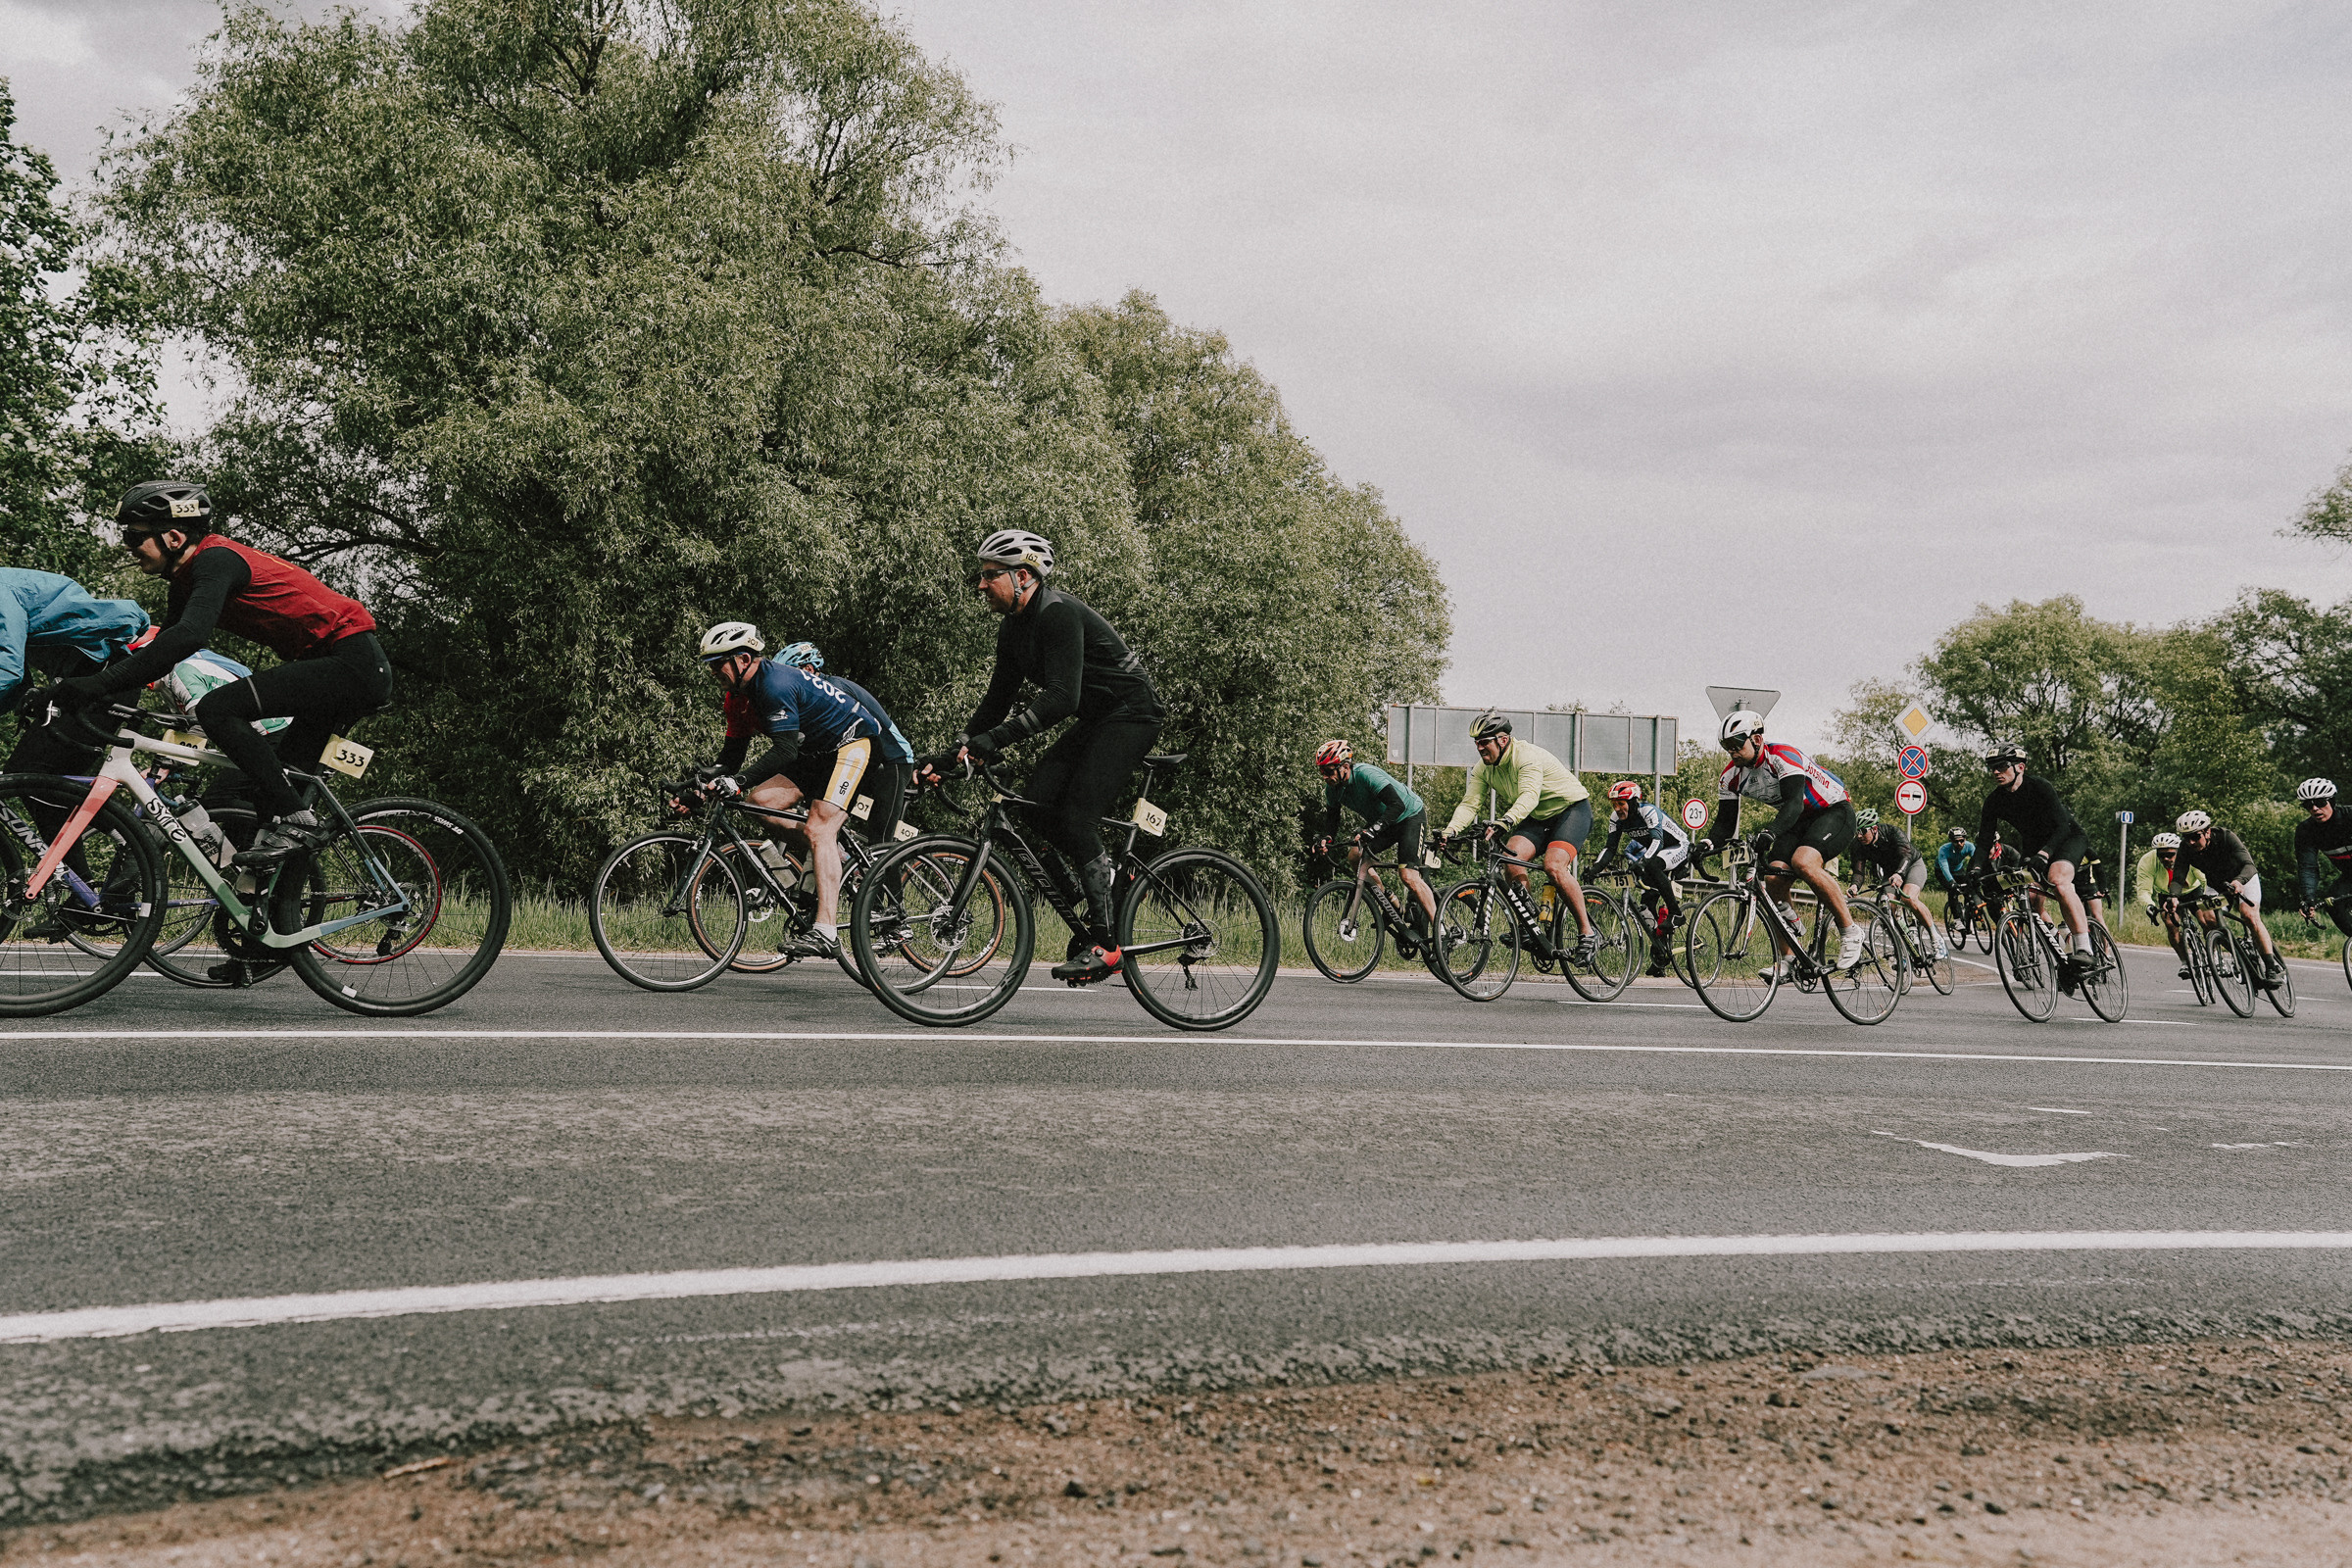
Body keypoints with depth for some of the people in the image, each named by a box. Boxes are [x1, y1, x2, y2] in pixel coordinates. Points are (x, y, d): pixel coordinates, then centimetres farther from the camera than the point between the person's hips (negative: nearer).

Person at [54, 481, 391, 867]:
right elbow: (161, 646, 19)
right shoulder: (188, 580, 16)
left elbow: (188, 637, -31)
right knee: (273, 781, 12)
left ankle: (294, 822, -17)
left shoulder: (217, 559, -15)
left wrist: (101, 684, -31)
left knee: (216, 709, -18)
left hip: (353, 663, -11)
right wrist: (75, 689, 10)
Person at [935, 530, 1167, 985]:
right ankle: (1085, 906, 4)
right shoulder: (1014, 630, 7)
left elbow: (1061, 697, -34)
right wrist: (952, 752, 5)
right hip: (1095, 720, 9)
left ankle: (1105, 943, -14)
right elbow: (997, 700, 13)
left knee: (1076, 816, -19)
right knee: (1035, 802, -8)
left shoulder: (1059, 614, -23)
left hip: (1132, 714, -9)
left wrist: (993, 740, -38)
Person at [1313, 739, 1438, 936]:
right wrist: (1326, 838, -22)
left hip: (1410, 816, -8)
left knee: (1408, 875, -22)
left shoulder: (1367, 775, -34)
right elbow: (1331, 816, 0)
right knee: (1354, 856, -11)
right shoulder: (1332, 788, -10)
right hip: (1382, 822, 8)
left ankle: (1439, 927, -16)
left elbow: (1397, 805, -43)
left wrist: (1372, 831, -54)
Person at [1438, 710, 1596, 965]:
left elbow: (1529, 796, -43)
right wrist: (1450, 831, -31)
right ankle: (1533, 927, -12)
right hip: (1537, 819, 7)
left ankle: (1588, 934, -18)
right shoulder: (1483, 769, -4)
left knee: (1554, 866, -29)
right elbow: (1470, 803, -12)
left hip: (1572, 809, -7)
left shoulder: (1527, 756, -28)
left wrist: (1505, 822, -60)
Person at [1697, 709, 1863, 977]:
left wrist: (1771, 833, -56)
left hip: (1835, 812, -7)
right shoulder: (1733, 775, -6)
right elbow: (1726, 822, -5)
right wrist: (1709, 842, -27)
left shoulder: (1783, 756, -27)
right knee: (1774, 883, -12)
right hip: (1799, 823, 7)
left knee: (1803, 862, -33)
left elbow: (1793, 803, -39)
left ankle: (1850, 932, -19)